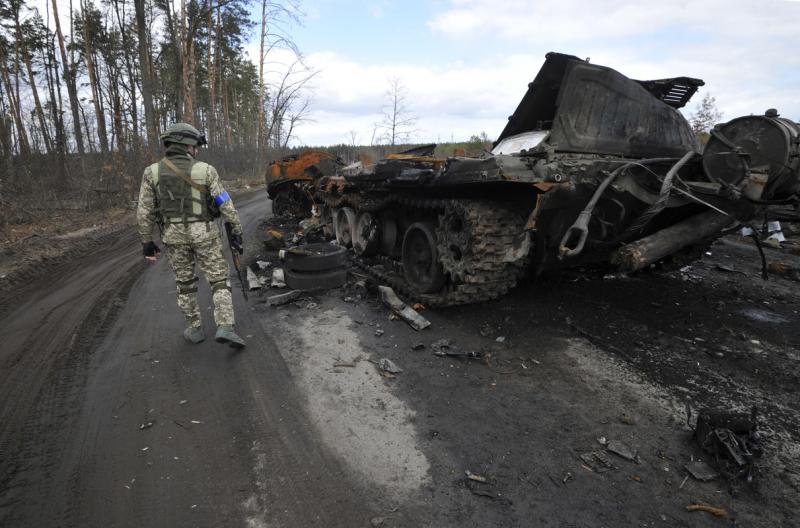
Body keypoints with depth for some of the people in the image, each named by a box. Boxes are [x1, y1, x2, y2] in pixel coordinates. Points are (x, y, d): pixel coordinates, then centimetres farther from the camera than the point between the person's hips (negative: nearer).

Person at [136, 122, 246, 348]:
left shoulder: (152, 172, -2)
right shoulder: (205, 170, -8)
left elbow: (144, 212, -1)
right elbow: (226, 205, -9)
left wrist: (147, 241, 8)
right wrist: (236, 232, -2)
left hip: (174, 235, 2)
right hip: (205, 233, -2)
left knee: (185, 283, 17)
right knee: (219, 280, 4)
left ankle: (194, 329, 25)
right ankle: (225, 328, -11)